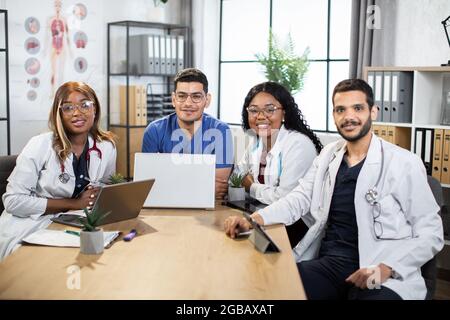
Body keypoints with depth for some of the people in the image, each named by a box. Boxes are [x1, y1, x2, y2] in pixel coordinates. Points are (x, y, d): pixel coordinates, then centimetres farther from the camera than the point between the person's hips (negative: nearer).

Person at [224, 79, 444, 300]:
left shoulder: (404, 164, -3)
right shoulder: (328, 155, 14)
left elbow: (431, 232, -3)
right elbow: (299, 199, 8)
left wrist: (387, 267, -19)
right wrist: (254, 219, -11)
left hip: (385, 278, -4)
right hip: (326, 264, 4)